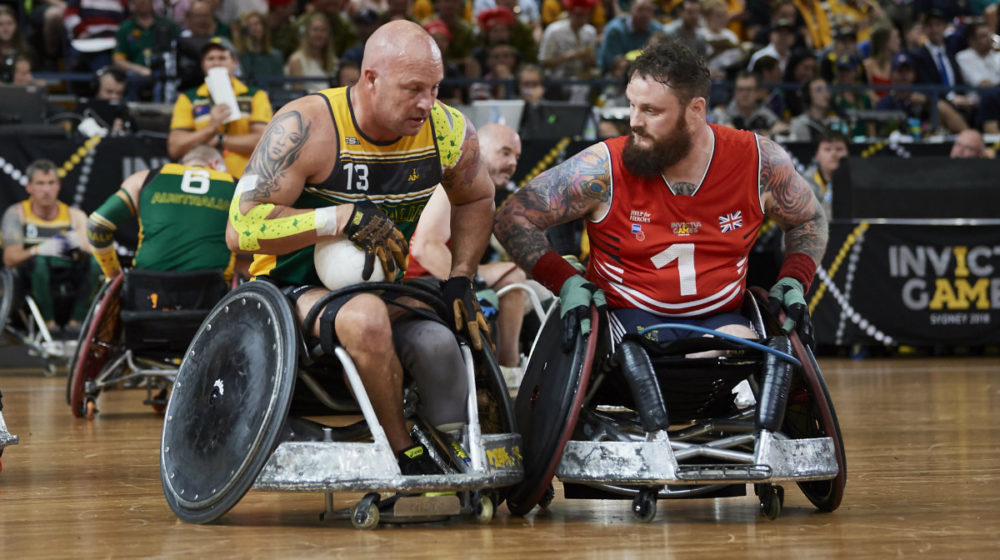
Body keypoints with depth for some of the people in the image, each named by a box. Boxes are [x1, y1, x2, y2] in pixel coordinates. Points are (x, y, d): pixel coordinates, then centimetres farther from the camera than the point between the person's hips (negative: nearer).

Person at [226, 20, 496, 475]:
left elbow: (476, 200, 18)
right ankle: (405, 456, -20)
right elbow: (241, 227, -24)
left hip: (384, 290, 4)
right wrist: (344, 219, -31)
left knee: (440, 343, -30)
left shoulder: (448, 131, -5)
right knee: (366, 318, -38)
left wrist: (460, 280, 4)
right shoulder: (307, 127, -20)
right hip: (295, 289, -4)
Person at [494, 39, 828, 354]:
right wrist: (566, 283, -16)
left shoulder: (757, 161, -4)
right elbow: (512, 218, -4)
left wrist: (793, 282, -2)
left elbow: (809, 221, 16)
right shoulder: (604, 169, -10)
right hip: (628, 316, -1)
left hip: (721, 318, 2)